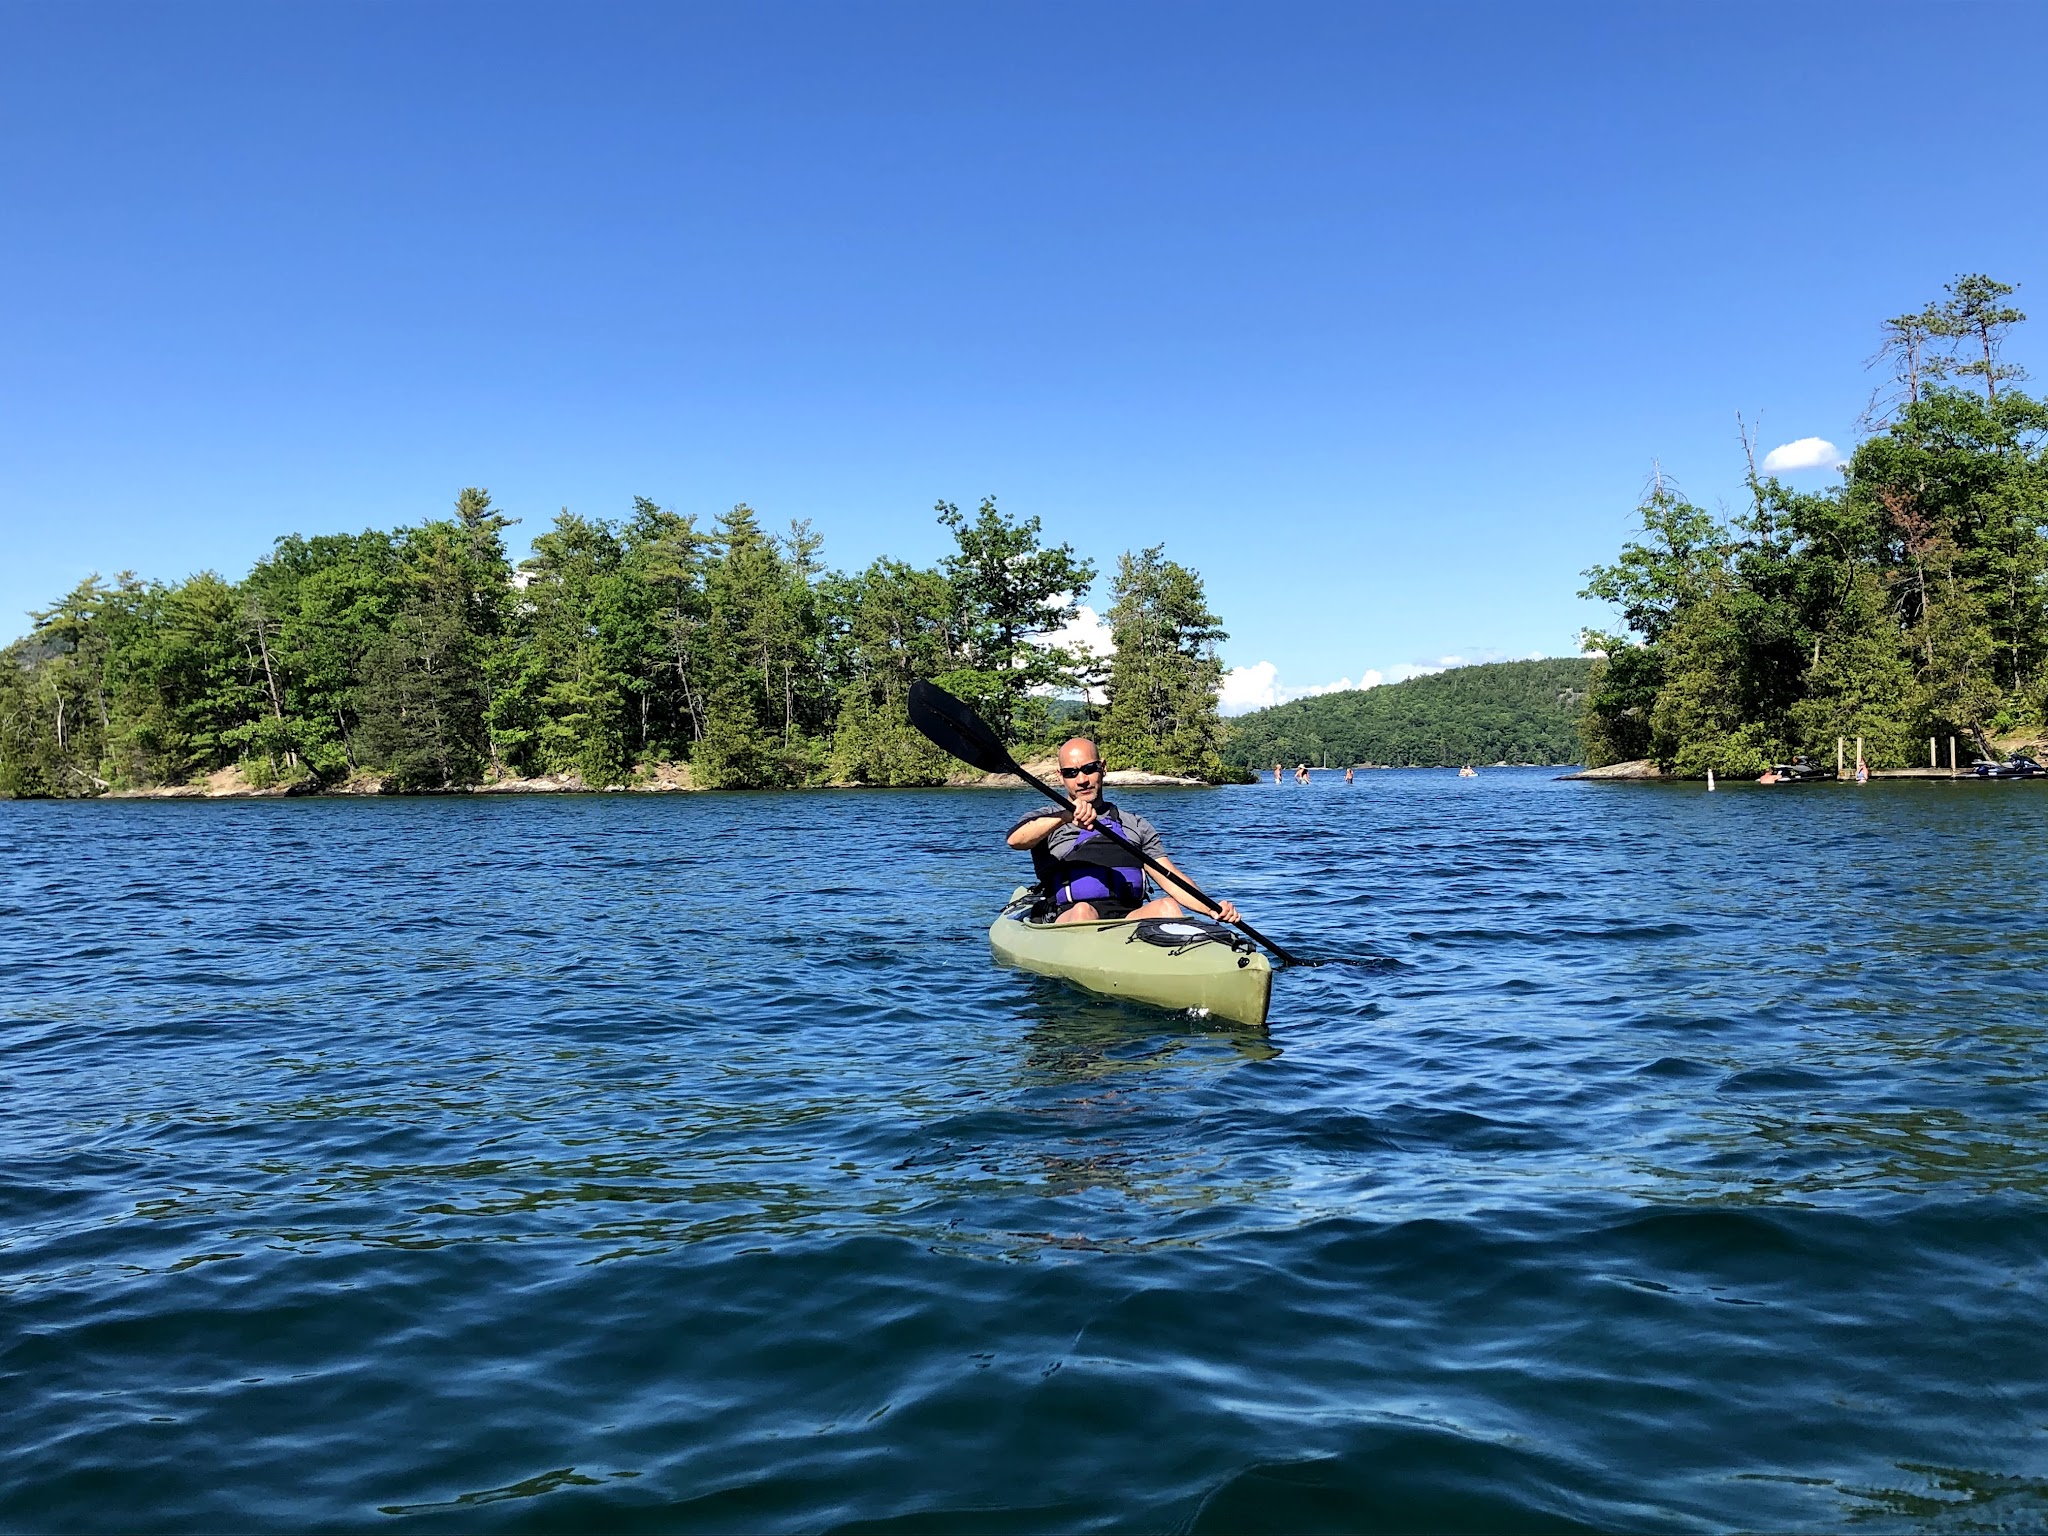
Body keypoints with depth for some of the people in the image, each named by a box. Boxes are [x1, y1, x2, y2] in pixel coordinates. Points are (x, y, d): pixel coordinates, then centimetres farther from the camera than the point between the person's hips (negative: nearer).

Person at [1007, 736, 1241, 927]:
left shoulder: (1136, 826, 27)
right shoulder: (1045, 821, 18)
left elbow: (1172, 881, 15)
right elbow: (1015, 839, -7)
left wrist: (1213, 909, -4)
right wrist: (1066, 817, -24)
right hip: (1069, 925, -2)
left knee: (1166, 906, -27)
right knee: (1083, 911, -35)